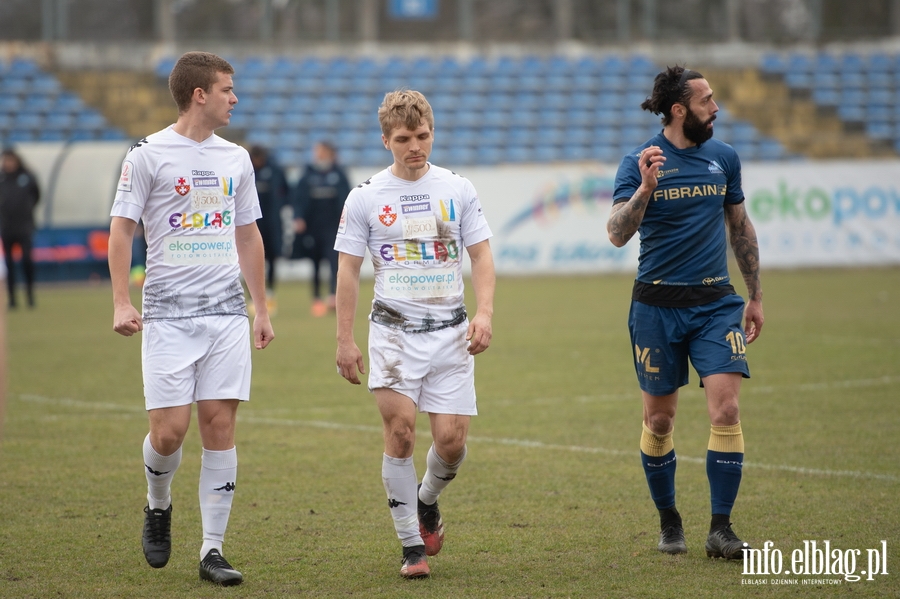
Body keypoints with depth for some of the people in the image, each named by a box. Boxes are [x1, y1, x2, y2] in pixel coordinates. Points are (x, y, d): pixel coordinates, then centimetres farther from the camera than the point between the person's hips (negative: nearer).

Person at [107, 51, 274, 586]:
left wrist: (262, 309, 17)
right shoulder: (148, 155, -3)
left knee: (220, 425, -2)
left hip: (228, 312, 4)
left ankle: (213, 550, 3)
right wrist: (122, 303, -13)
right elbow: (121, 230, -3)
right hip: (168, 314, -4)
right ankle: (158, 507, 24)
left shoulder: (236, 158, 12)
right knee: (169, 430, -8)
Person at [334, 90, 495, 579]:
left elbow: (481, 256, 8)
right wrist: (344, 340, 1)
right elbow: (348, 269, 5)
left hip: (450, 329, 2)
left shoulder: (458, 190, 6)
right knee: (400, 428, -15)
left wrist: (484, 313, -7)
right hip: (393, 328, -1)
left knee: (451, 439, -6)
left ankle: (427, 501, 28)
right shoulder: (365, 197, 2)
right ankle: (412, 546, -5)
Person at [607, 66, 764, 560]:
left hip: (715, 302, 2)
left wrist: (756, 296, 20)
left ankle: (721, 530, -8)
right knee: (659, 421, 5)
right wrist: (645, 188, -32)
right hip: (657, 306, -2)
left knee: (725, 411, -12)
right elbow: (617, 234, -16)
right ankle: (668, 522, 25)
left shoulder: (724, 157, 7)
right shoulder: (640, 162, -6)